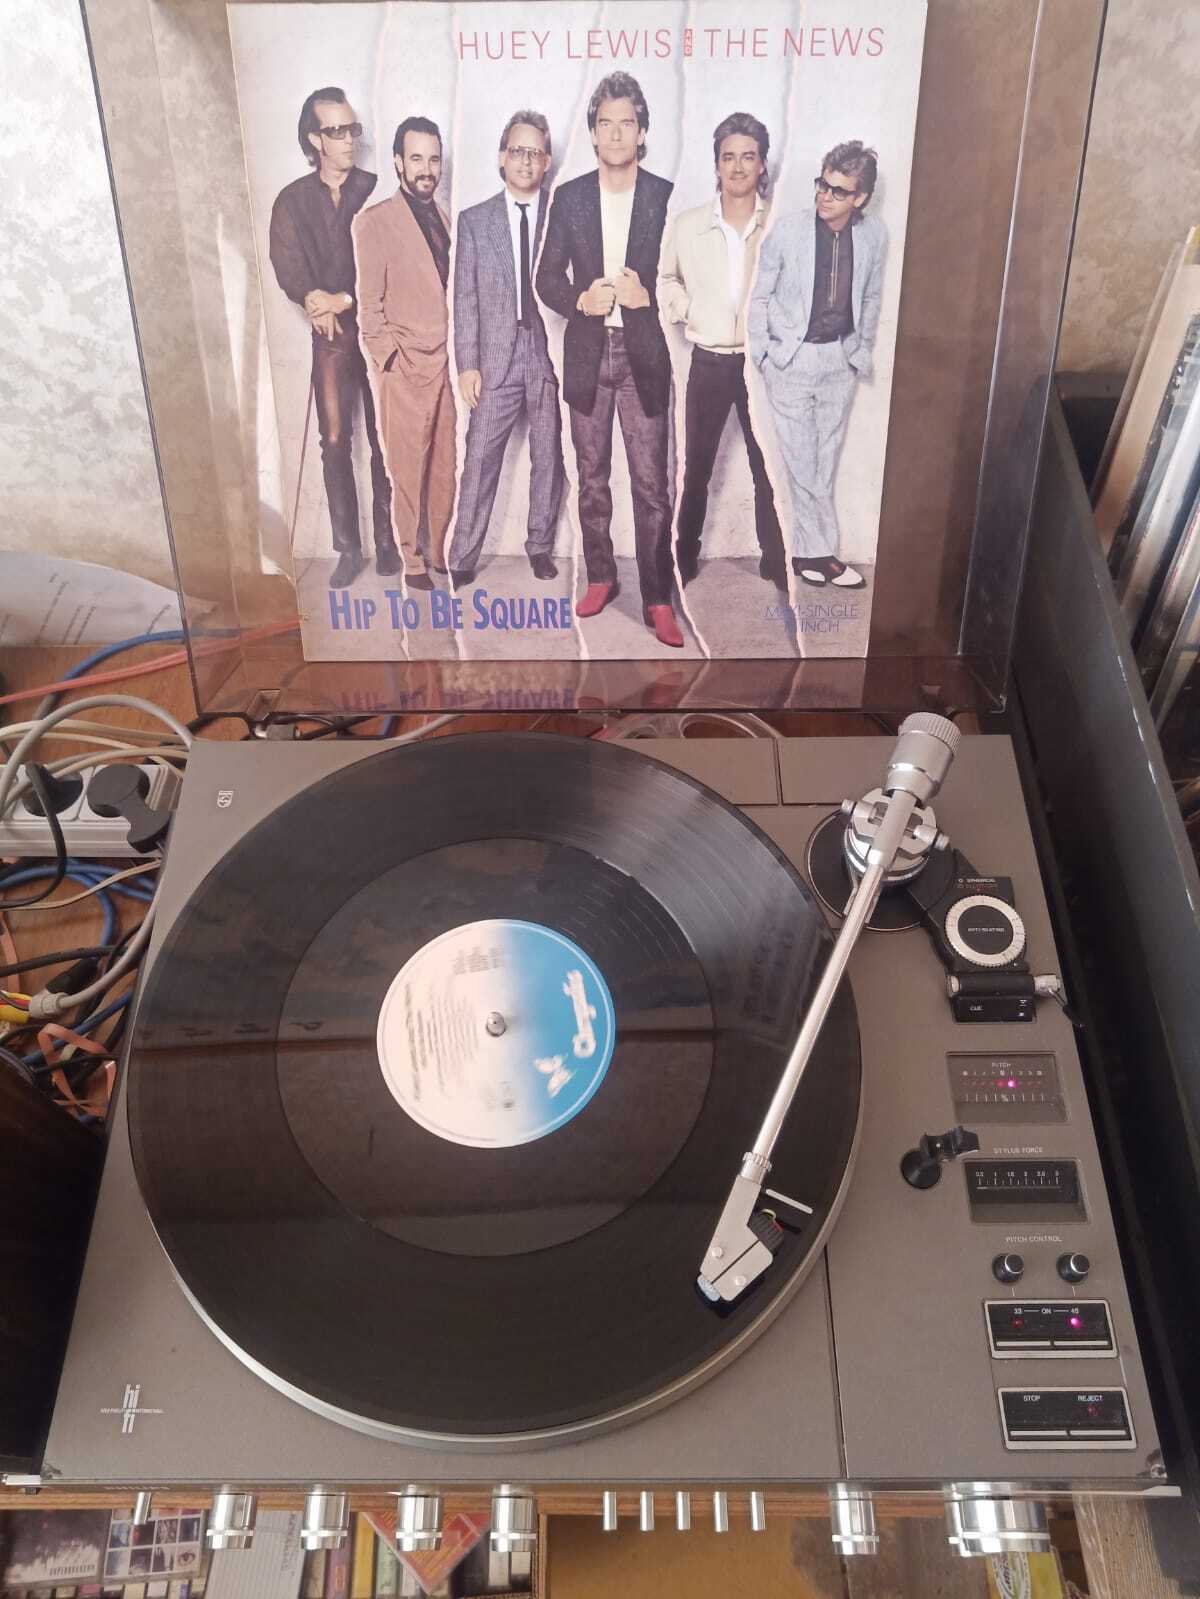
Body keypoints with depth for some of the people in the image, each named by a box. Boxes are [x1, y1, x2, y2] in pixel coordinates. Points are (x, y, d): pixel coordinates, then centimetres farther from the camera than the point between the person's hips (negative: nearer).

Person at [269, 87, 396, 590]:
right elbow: (288, 269, -1)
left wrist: (345, 300, -14)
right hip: (331, 335, 1)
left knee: (383, 440, 1)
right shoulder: (292, 200, 7)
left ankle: (387, 540, 12)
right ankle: (347, 548, 6)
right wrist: (318, 302, -19)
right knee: (334, 442, -1)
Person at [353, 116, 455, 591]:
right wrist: (390, 359, -10)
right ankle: (412, 560, 8)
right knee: (408, 468, -1)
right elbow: (370, 305, -5)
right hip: (406, 368, -5)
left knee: (444, 465, 7)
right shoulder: (374, 221, -3)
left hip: (446, 365, 5)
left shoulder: (444, 219, 14)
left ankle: (440, 549, 18)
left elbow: (451, 294, 16)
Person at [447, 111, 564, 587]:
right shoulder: (474, 220, 6)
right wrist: (467, 363, -3)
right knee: (480, 459, -3)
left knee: (548, 456, 8)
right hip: (496, 356, 0)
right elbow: (464, 297, 4)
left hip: (551, 353, 0)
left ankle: (540, 546, 21)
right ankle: (462, 559, 1)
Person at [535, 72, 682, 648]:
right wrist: (581, 300, -14)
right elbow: (547, 278, 5)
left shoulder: (667, 197, 0)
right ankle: (600, 575, 26)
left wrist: (647, 295, -17)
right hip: (587, 353, 3)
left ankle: (657, 598, 2)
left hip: (644, 355, -2)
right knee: (591, 476, 11)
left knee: (651, 482, -4)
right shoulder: (569, 197, 5)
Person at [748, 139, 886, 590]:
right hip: (791, 358, -3)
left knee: (824, 462, 7)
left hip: (841, 360, 3)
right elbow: (759, 295, -3)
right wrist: (761, 353, -4)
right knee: (801, 463, 0)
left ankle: (808, 551, 16)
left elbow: (872, 298, 11)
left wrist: (863, 351, 12)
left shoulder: (874, 235, -4)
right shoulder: (788, 229, -12)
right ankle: (823, 552, 11)